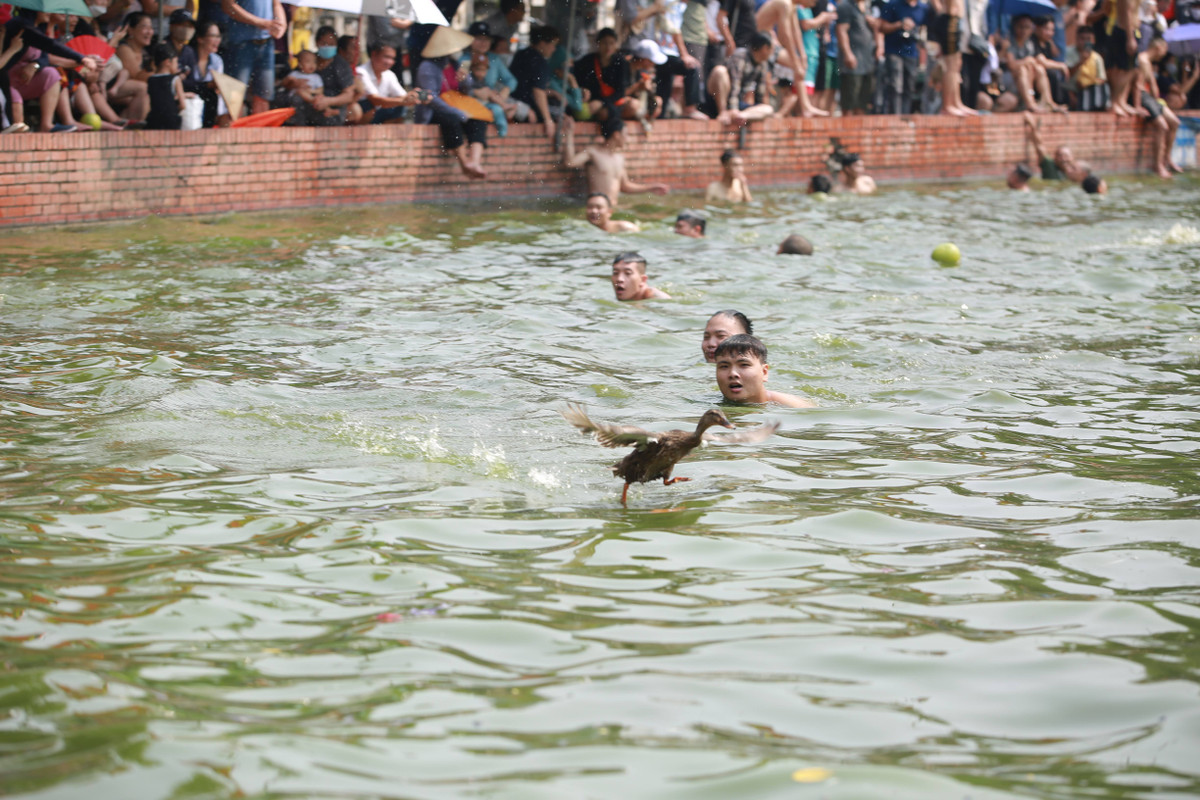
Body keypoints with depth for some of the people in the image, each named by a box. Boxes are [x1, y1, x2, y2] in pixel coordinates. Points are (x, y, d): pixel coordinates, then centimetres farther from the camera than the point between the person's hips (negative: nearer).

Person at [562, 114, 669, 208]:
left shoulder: (620, 157, 21)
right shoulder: (593, 153, -1)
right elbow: (569, 161, -19)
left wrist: (651, 188, 34)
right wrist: (569, 135, -20)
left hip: (615, 209, 6)